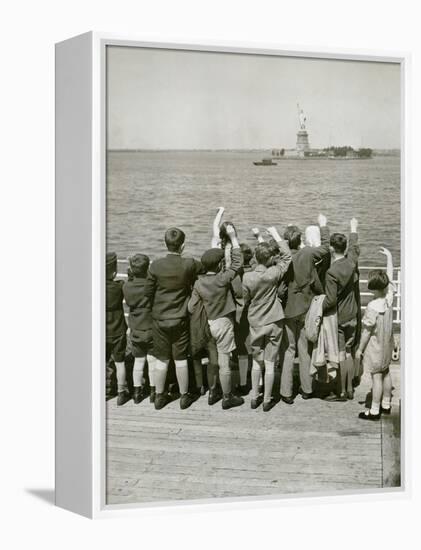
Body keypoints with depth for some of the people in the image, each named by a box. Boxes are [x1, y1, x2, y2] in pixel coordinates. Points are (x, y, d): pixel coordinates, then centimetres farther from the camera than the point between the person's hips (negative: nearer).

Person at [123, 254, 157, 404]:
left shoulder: (127, 286, -11)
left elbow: (128, 302, 3)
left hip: (135, 329, 3)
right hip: (151, 328, -3)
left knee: (138, 360, 14)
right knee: (152, 360, 10)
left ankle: (137, 392, 19)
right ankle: (153, 391, 17)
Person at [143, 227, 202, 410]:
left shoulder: (156, 265, -12)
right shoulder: (189, 265, -16)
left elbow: (148, 292, -3)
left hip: (159, 319, 1)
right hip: (180, 319, -1)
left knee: (161, 360, 11)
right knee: (181, 359, 10)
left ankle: (159, 396, 21)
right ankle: (184, 396, 20)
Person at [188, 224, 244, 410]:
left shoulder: (199, 283, -6)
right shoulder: (223, 279, -19)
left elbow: (191, 307, -3)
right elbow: (237, 262, -10)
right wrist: (233, 237, -5)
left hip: (206, 324, 5)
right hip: (223, 324, -5)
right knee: (224, 362, 2)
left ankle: (212, 393, 27)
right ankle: (227, 398, 12)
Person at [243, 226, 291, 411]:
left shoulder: (247, 277, -12)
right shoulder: (274, 274, -16)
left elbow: (245, 300, 1)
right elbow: (287, 255, -3)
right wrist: (275, 234, 0)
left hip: (255, 324, 2)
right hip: (273, 323, -2)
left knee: (256, 362, 16)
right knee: (270, 363, 6)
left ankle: (254, 397, 22)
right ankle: (267, 400, 13)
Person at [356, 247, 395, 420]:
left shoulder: (372, 307, -26)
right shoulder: (389, 297, -10)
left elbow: (366, 332, -19)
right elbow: (390, 277, 5)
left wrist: (360, 349, -9)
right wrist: (389, 257, 15)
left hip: (375, 347, -7)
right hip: (387, 345, 7)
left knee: (376, 377, -1)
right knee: (386, 373, 19)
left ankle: (374, 411, 7)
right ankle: (386, 405, 32)